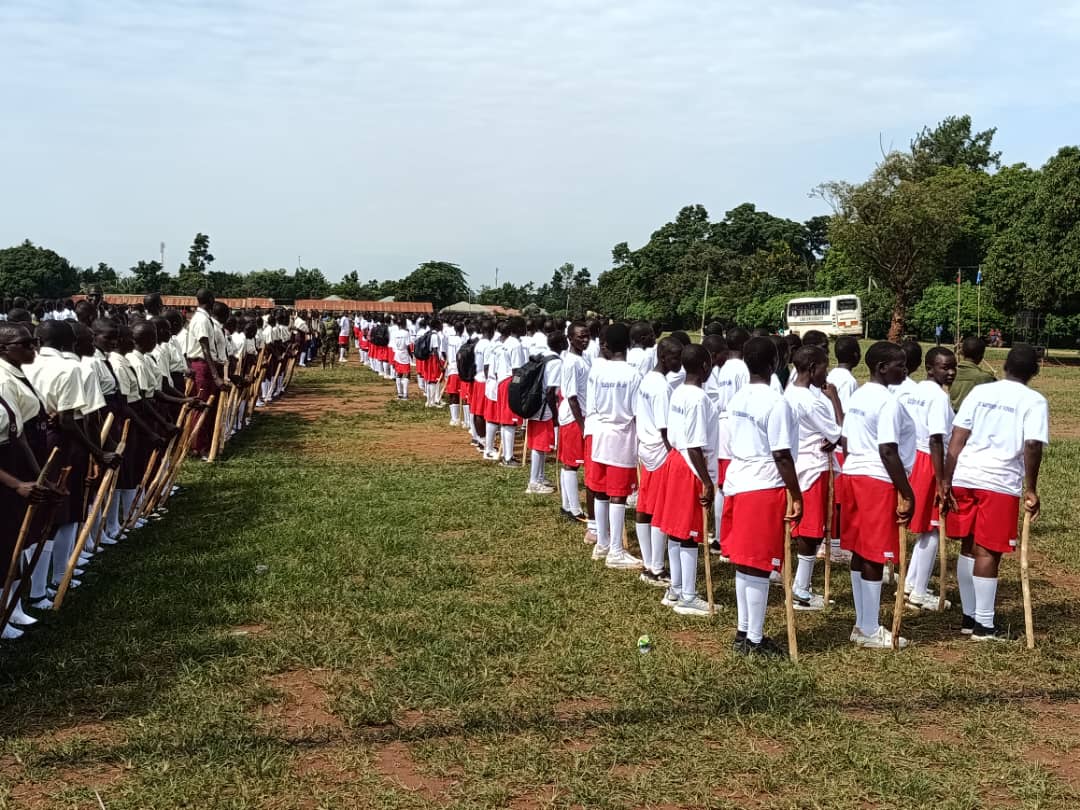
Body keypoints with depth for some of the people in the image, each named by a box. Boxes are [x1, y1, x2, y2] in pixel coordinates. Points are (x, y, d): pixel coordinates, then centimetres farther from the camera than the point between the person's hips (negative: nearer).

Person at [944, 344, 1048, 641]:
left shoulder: (979, 391, 11)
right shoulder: (1034, 401, 1)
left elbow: (957, 438, 5)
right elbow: (1032, 446, -12)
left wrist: (947, 480, 6)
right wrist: (1030, 489, -6)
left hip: (964, 477, 4)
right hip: (1000, 483, -4)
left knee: (969, 546, 15)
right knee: (988, 552, 2)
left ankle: (969, 617, 24)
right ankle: (984, 625, 9)